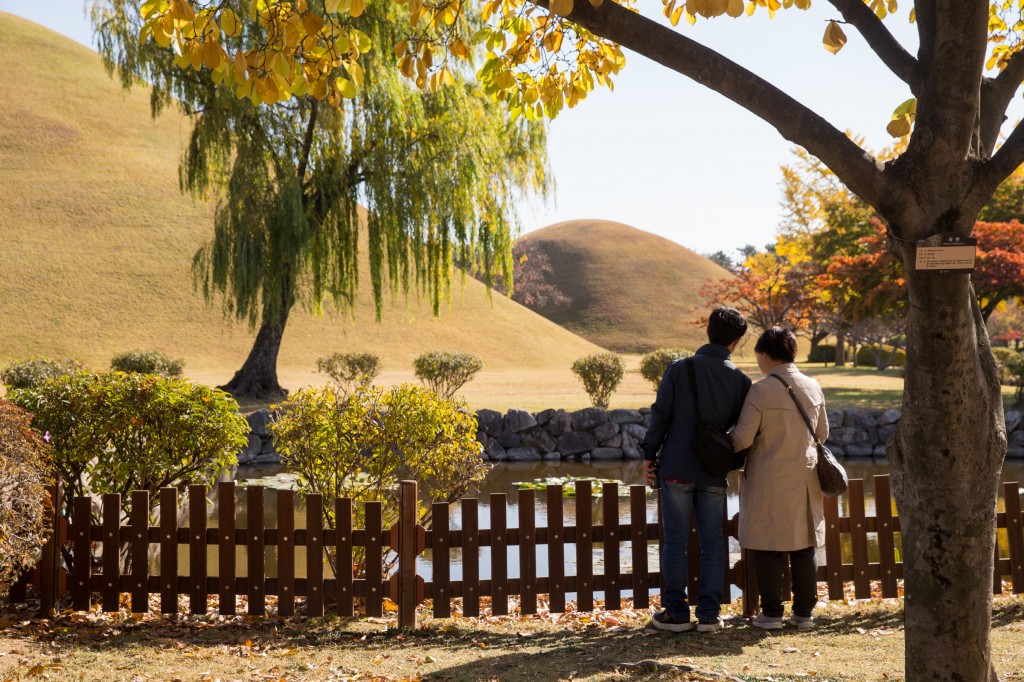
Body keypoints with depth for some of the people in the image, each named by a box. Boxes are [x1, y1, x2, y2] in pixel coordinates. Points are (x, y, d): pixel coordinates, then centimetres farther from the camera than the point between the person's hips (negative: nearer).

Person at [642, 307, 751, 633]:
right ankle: (709, 614, 11)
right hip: (714, 473, 2)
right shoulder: (740, 380, -1)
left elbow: (660, 415, -6)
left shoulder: (679, 369, -6)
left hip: (677, 470, -1)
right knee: (712, 542, 9)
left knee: (675, 541, 5)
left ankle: (676, 613, 9)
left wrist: (649, 454, 3)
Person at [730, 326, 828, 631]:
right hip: (805, 477, 5)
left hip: (769, 480, -5)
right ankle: (804, 612, 17)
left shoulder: (760, 390, -14)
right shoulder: (813, 387, 3)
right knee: (804, 547, 12)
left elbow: (743, 439, -13)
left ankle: (771, 613, 8)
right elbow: (822, 433, 13)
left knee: (768, 548, 4)